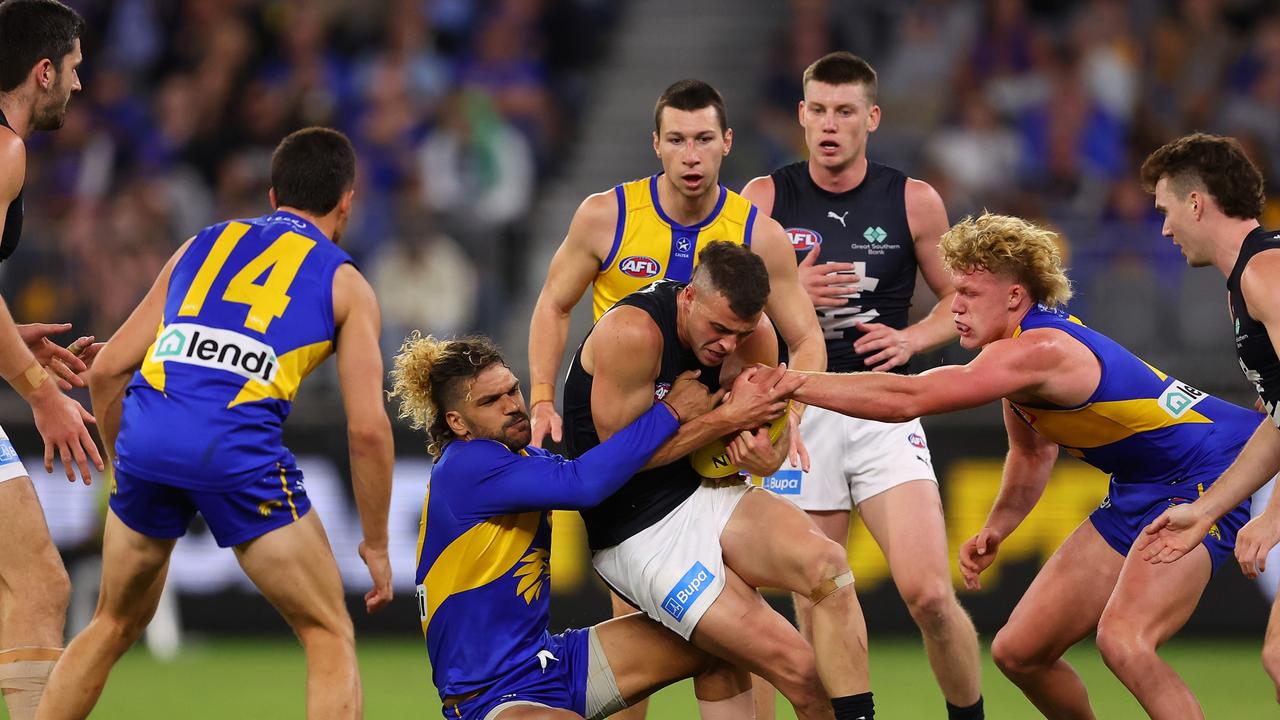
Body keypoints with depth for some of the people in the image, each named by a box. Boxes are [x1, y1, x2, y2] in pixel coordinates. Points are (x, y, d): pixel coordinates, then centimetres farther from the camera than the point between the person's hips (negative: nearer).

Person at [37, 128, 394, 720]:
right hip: (237, 448, -4)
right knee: (329, 636, 9)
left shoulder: (203, 245, 26)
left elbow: (107, 370, 21)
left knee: (114, 626, 24)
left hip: (145, 433, 4)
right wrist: (375, 545, 16)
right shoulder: (345, 285, 16)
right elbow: (367, 427, 7)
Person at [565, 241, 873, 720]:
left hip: (710, 499, 6)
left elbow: (775, 425, 11)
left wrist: (766, 456, -14)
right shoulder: (632, 333, -22)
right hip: (637, 533, -6)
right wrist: (731, 418, -20)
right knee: (797, 667, -18)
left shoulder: (753, 334, -3)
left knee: (827, 564, -26)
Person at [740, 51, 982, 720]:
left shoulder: (913, 201, 1)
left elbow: (960, 299, 11)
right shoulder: (765, 199, 1)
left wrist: (912, 338, -8)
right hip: (797, 412, 1)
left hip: (883, 410, -1)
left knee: (928, 594, -14)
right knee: (817, 611, 1)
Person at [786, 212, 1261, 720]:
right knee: (1018, 652, 8)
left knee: (1120, 639, -32)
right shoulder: (1021, 351, 4)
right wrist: (995, 529, 7)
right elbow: (1032, 452, 22)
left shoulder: (1036, 351, -27)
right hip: (1137, 490, 10)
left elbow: (907, 399, -33)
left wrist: (794, 383, -31)